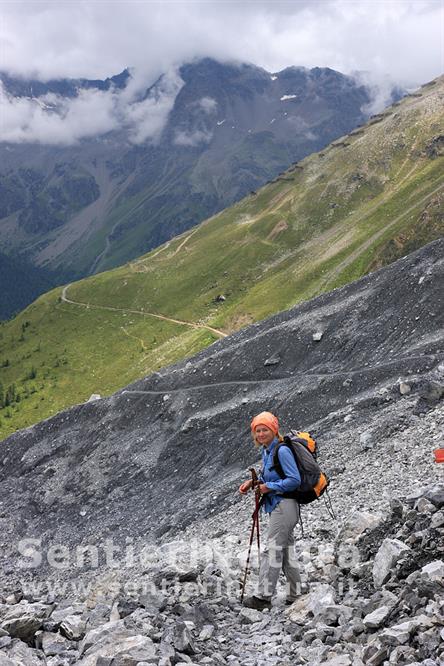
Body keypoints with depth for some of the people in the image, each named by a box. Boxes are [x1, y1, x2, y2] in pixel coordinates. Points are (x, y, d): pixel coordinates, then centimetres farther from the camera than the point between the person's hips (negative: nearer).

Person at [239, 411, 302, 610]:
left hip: (284, 506, -10)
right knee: (286, 551, 15)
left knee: (272, 550, -8)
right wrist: (252, 482, 6)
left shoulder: (282, 451, -17)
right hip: (277, 506, 10)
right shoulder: (266, 451, 12)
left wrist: (269, 487, -18)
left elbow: (295, 480, -20)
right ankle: (295, 595, 23)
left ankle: (263, 597, -5)